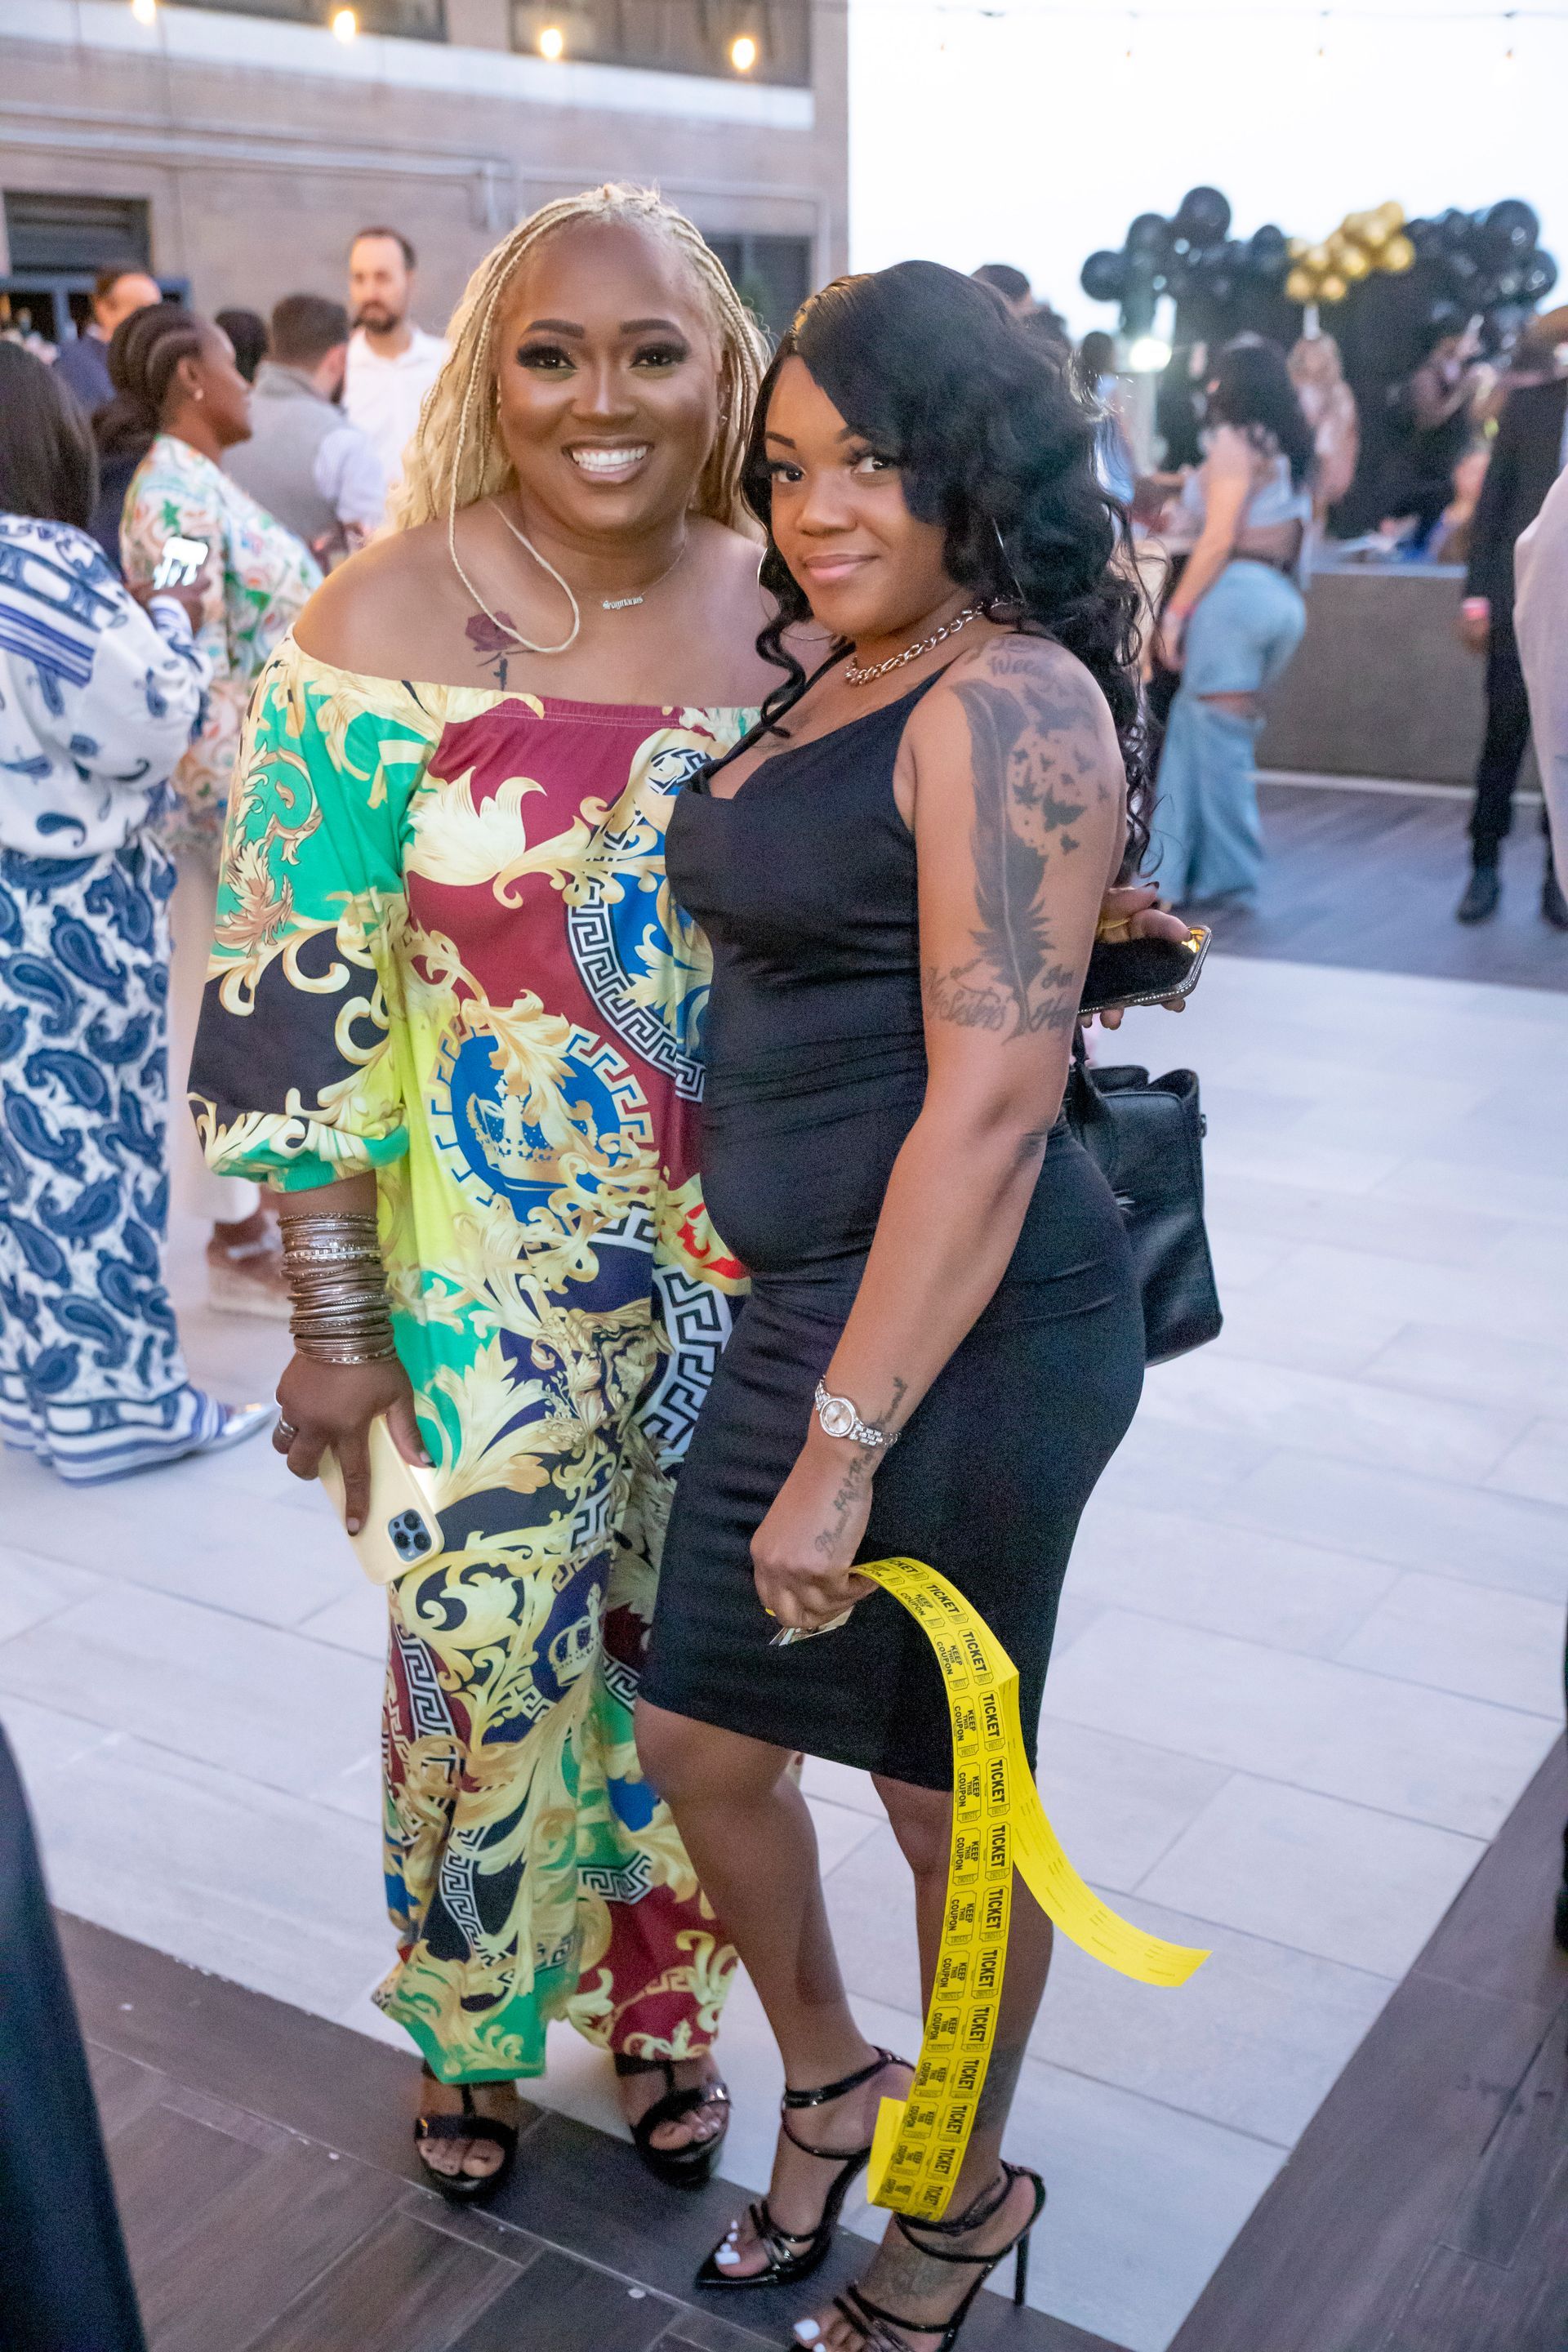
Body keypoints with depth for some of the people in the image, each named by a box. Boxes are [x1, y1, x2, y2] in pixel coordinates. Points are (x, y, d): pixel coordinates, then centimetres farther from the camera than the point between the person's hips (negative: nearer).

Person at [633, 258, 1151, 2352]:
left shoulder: (1004, 705, -17)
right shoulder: (836, 688, 11)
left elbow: (994, 1102, -23)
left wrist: (848, 1437, -22)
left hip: (964, 1329, -9)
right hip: (807, 1300, 9)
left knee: (945, 1790, 11)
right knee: (701, 1736, 18)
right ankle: (829, 2085, 45)